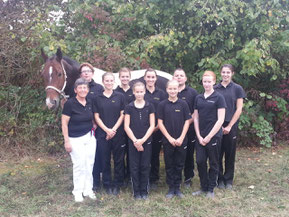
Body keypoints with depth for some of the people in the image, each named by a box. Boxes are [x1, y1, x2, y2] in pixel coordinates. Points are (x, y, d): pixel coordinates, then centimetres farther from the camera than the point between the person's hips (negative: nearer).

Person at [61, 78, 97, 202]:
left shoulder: (89, 103, 5)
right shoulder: (70, 103, -11)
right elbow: (64, 123, -10)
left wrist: (93, 131, 10)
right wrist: (67, 141, -13)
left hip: (90, 138, 5)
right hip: (76, 140, -5)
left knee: (89, 165, 9)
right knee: (79, 166, 0)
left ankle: (88, 190, 23)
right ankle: (77, 192, 16)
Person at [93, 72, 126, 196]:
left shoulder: (120, 97, 2)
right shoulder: (97, 98, 4)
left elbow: (122, 115, 0)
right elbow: (97, 117, 2)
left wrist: (114, 129, -10)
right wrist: (107, 130, -10)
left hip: (118, 133, 0)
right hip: (103, 133, 1)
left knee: (119, 159, 5)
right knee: (105, 160, 7)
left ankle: (117, 184, 18)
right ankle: (107, 184, 20)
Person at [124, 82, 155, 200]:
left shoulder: (149, 107, 2)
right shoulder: (129, 107, 1)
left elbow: (152, 126, -1)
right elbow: (126, 126, -1)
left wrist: (143, 140, -10)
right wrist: (135, 141, -10)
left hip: (146, 141, 0)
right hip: (133, 141, 0)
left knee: (145, 166, 6)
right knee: (134, 167, 5)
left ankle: (144, 191, 19)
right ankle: (136, 191, 17)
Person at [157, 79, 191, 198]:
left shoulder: (183, 104, 0)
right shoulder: (162, 105, -1)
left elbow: (187, 121, 0)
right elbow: (160, 123, -2)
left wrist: (181, 138, -9)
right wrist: (169, 138, -8)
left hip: (181, 140, 0)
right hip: (167, 140, 0)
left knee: (179, 165, 9)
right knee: (169, 165, 7)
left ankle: (177, 187, 21)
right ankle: (171, 188, 19)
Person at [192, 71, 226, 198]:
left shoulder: (218, 98, -5)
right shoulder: (198, 98, 9)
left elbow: (220, 120, -10)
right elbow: (196, 118, 10)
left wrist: (209, 137, -11)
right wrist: (199, 136, 0)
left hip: (214, 136, -4)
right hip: (200, 136, 4)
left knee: (213, 163, 6)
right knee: (200, 161, 5)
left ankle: (211, 189, 20)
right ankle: (204, 187, 23)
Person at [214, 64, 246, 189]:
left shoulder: (237, 89, 2)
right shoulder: (215, 89, 5)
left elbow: (239, 109, -1)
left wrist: (229, 126, -6)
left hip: (231, 126, -1)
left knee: (230, 154, 6)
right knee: (218, 154, 3)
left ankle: (228, 180, 20)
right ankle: (219, 179, 17)